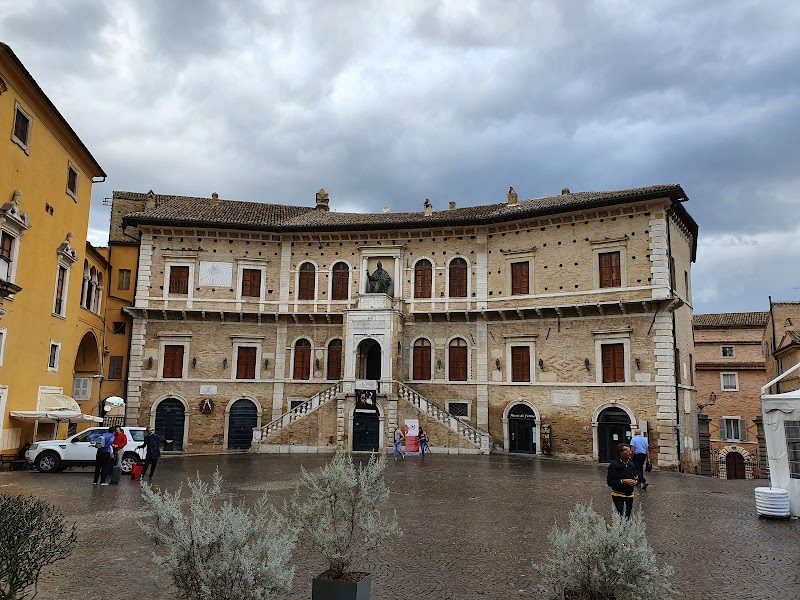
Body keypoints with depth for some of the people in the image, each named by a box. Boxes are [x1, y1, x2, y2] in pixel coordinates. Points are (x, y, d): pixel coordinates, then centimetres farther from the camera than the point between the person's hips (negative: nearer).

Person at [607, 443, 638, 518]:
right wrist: (623, 481, -22)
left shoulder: (631, 464, 6)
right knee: (620, 515, -17)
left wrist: (635, 481, -4)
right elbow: (610, 482, -16)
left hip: (629, 495, 6)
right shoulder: (614, 465, -14)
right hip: (618, 495, -6)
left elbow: (636, 476, 19)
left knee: (628, 514, 13)